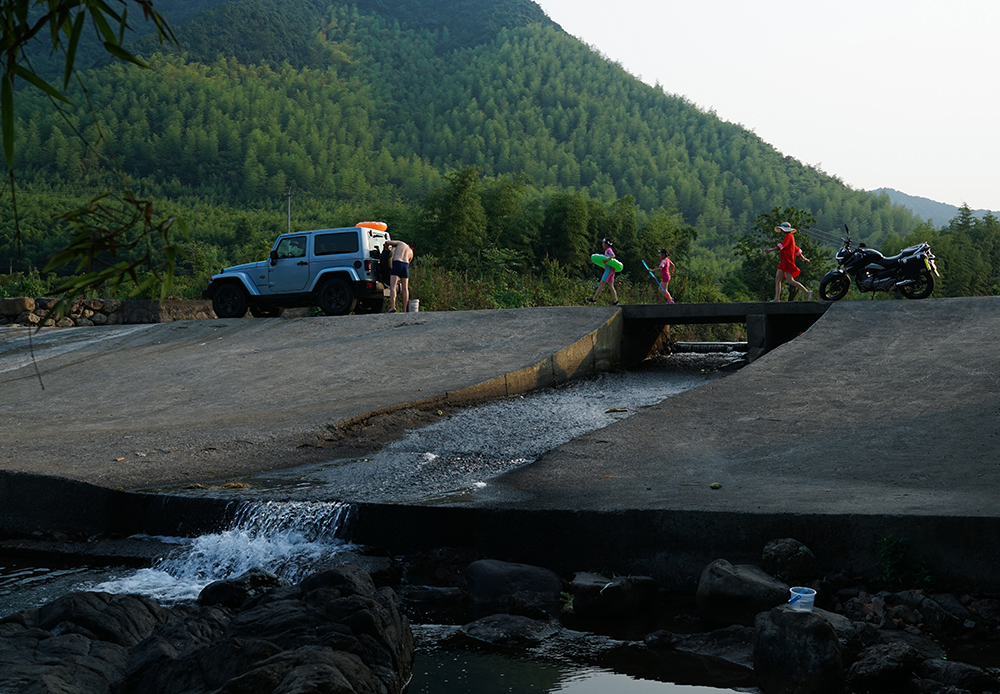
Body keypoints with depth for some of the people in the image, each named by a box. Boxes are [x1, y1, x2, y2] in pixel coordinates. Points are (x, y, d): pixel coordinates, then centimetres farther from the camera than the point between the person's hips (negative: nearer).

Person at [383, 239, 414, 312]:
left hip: (397, 265, -3)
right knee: (405, 289, 6)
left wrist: (387, 248, 32)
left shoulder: (400, 243, 22)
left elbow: (387, 242, 10)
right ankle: (405, 310, 2)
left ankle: (392, 307, -26)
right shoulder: (411, 253, 30)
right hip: (406, 266, 3)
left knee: (393, 287, -10)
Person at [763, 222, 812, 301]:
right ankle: (777, 298, 3)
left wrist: (770, 250, -21)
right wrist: (803, 258, 32)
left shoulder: (789, 236, -8)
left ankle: (807, 292, -9)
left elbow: (781, 246, -19)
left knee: (790, 281, -13)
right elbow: (796, 249, 28)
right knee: (777, 279, 5)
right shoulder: (789, 237, 22)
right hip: (784, 262, 10)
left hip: (788, 261, -10)